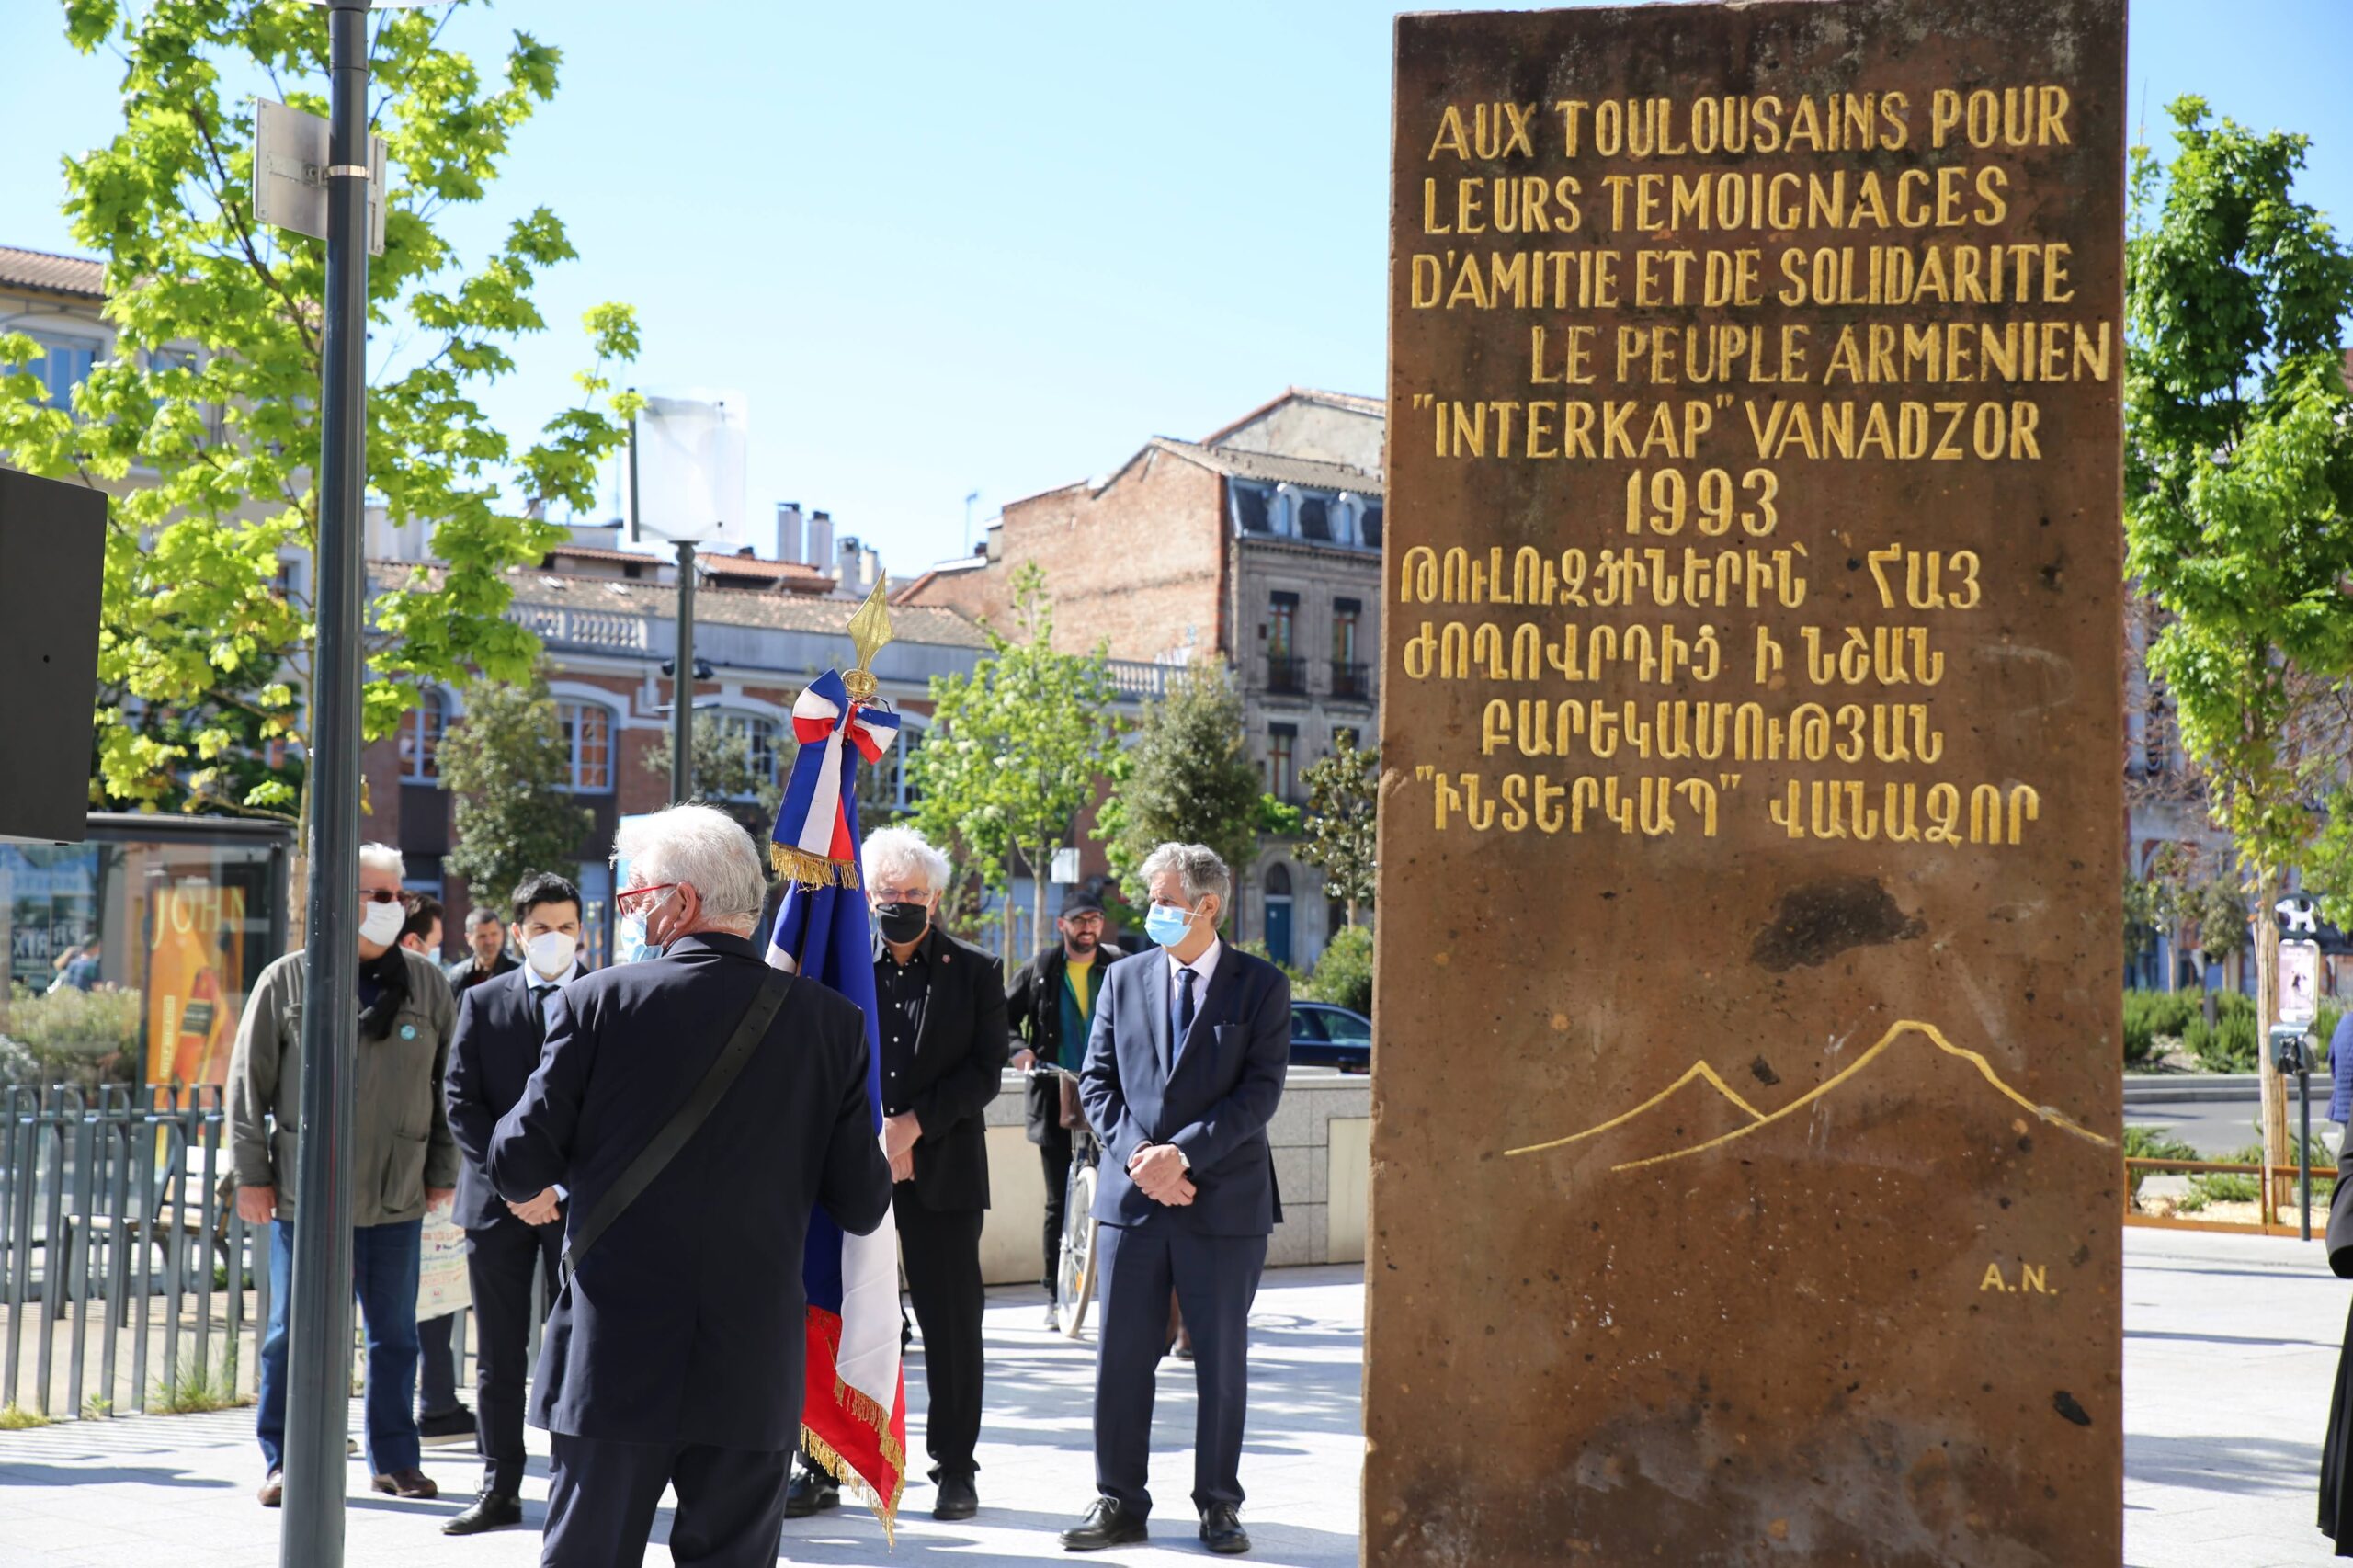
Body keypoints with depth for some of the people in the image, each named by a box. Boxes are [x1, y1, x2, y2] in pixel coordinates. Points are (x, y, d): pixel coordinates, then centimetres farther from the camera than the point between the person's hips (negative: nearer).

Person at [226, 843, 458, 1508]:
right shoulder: (287, 980, 0)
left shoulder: (427, 985, 7)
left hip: (397, 1197, 2)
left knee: (395, 1333, 9)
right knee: (293, 1331, 3)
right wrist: (252, 1173, -2)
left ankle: (395, 1460, 20)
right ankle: (282, 1460, 14)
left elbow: (448, 1086, 12)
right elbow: (249, 1082, 2)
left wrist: (443, 1172, 8)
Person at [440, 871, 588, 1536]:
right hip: (497, 1200, 2)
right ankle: (499, 1489, 12)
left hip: (581, 1198, -2)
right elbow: (461, 1103, 3)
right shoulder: (482, 1002, 9)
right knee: (499, 1355, 6)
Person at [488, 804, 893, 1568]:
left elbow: (518, 1168, -5)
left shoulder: (597, 1001, -7)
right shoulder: (830, 1021, -1)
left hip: (613, 1365, -1)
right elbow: (863, 1205, 0)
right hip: (755, 1380, 2)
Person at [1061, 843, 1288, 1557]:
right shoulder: (1125, 979, 8)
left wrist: (1183, 1152, -17)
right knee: (1121, 1356, 4)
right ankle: (1119, 1502, 14)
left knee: (1222, 1360, 6)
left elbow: (1261, 1091, -8)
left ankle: (1219, 1505, 16)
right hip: (1132, 1197, 2)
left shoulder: (1260, 986, -1)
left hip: (1225, 1197, -2)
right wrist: (1138, 1154, -10)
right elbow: (1097, 1080, 6)